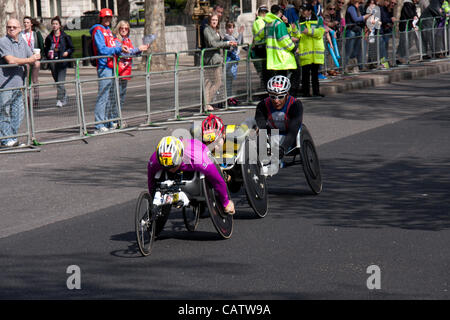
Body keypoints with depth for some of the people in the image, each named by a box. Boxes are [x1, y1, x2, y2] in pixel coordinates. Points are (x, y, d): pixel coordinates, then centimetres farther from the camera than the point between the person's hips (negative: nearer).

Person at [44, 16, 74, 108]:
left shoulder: (65, 36, 1)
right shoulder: (49, 37, 10)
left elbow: (72, 48, 6)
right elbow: (46, 48, 20)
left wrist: (67, 52, -12)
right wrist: (48, 53, 1)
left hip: (62, 60, -4)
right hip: (53, 61, 4)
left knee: (60, 81, -13)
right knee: (57, 81, 11)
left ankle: (60, 100, -15)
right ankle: (64, 97, 28)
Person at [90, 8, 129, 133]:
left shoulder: (109, 31, 21)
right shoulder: (98, 31, -8)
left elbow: (115, 46, 22)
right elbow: (102, 50, -17)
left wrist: (122, 49, 2)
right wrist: (118, 49, -20)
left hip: (112, 67, 10)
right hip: (104, 67, -10)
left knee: (113, 96, 15)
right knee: (103, 97, -11)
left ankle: (110, 122, 24)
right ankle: (99, 126, -12)